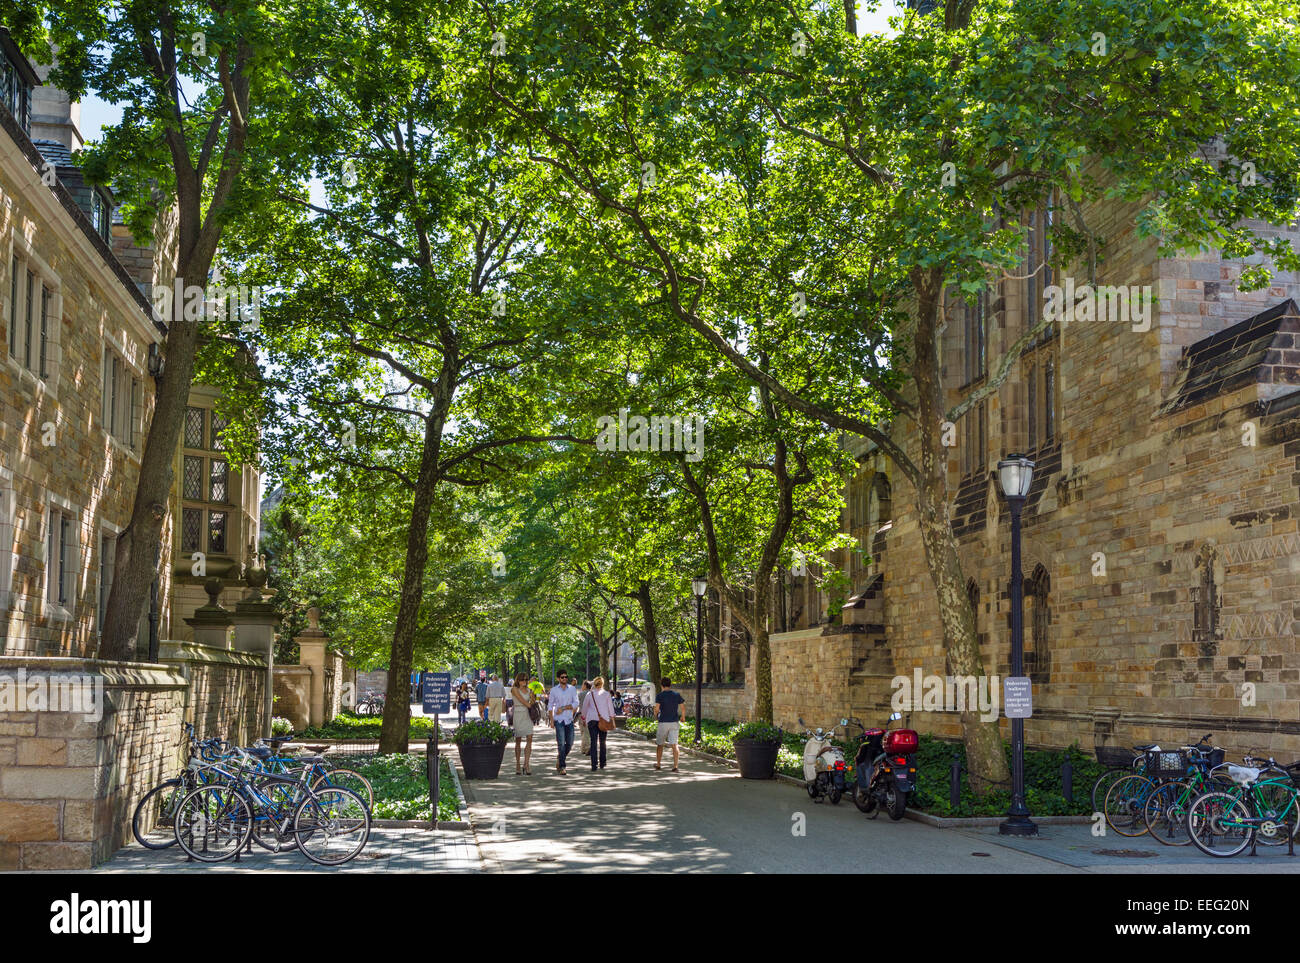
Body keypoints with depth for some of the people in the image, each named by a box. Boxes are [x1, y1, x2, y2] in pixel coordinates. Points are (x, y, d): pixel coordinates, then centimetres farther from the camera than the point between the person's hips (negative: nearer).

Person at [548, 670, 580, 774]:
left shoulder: (572, 689, 5)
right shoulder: (554, 690, 4)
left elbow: (576, 703, -2)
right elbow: (550, 705, 8)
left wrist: (563, 708, -12)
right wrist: (551, 720, 0)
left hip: (569, 719, 2)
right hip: (559, 720, -2)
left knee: (570, 743, 4)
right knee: (561, 744, -8)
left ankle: (560, 761, 26)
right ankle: (562, 767, -5)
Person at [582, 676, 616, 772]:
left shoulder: (590, 694, 4)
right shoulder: (606, 694, 3)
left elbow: (584, 707, 12)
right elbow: (610, 707, 4)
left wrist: (583, 717, 26)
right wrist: (612, 717, 13)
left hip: (591, 720, 0)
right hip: (603, 720, 1)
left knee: (593, 742, -4)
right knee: (602, 741, 13)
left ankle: (594, 765, -12)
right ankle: (602, 763, 18)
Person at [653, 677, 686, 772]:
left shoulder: (659, 696, -7)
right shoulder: (677, 695, 2)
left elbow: (657, 708, -15)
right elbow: (683, 708, 1)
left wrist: (656, 715, 6)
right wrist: (683, 717, 19)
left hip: (663, 722, -2)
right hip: (674, 722, 2)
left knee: (660, 744, 14)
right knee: (674, 744, -1)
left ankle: (658, 764, 24)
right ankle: (675, 766, -9)